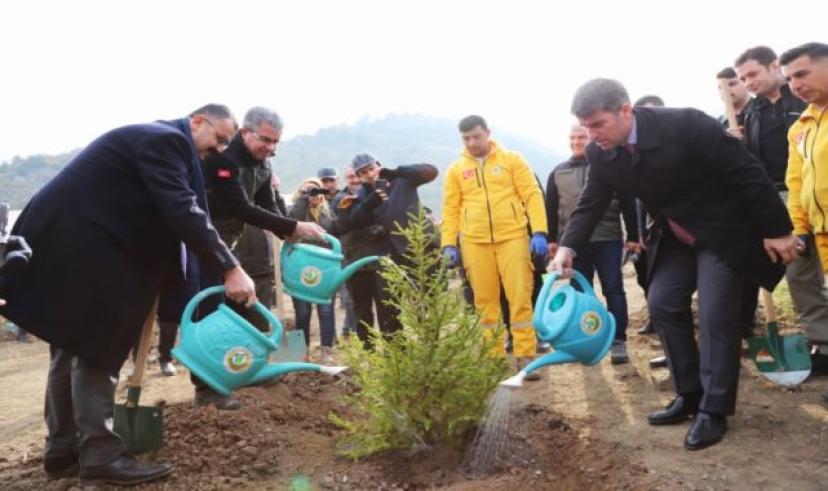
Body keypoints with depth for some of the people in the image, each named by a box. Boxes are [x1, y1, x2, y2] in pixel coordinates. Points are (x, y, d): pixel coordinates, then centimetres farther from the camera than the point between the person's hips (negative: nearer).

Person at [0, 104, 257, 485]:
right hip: (72, 241, -11)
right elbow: (182, 212, -27)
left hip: (68, 239, 11)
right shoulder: (165, 139, -14)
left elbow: (166, 215, 20)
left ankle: (62, 451, 22)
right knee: (96, 348, -7)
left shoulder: (161, 141, 19)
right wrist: (229, 269, -29)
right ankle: (100, 455, -1)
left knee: (73, 346, 14)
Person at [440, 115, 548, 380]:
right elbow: (450, 210, 10)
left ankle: (525, 357, 3)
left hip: (512, 237, -2)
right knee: (485, 303, 6)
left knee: (520, 298, -3)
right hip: (475, 243, 2)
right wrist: (448, 244, -1)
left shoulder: (511, 159, 5)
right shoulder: (456, 170, 11)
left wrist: (539, 232, -11)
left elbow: (532, 195, 0)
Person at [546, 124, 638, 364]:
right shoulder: (558, 173, 13)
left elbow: (628, 204, 4)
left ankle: (618, 341, 6)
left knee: (613, 290, 0)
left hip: (608, 240, -2)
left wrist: (633, 237, -1)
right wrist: (551, 239, 7)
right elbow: (551, 209, 14)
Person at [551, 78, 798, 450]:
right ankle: (689, 395, 17)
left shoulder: (685, 124, -30)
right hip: (675, 237, 6)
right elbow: (592, 204, -3)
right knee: (662, 303, 3)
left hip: (723, 230, -6)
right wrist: (568, 246, -20)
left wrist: (776, 230, -19)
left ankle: (714, 410, 2)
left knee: (715, 315, -10)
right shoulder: (601, 153, -12)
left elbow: (748, 173, -23)